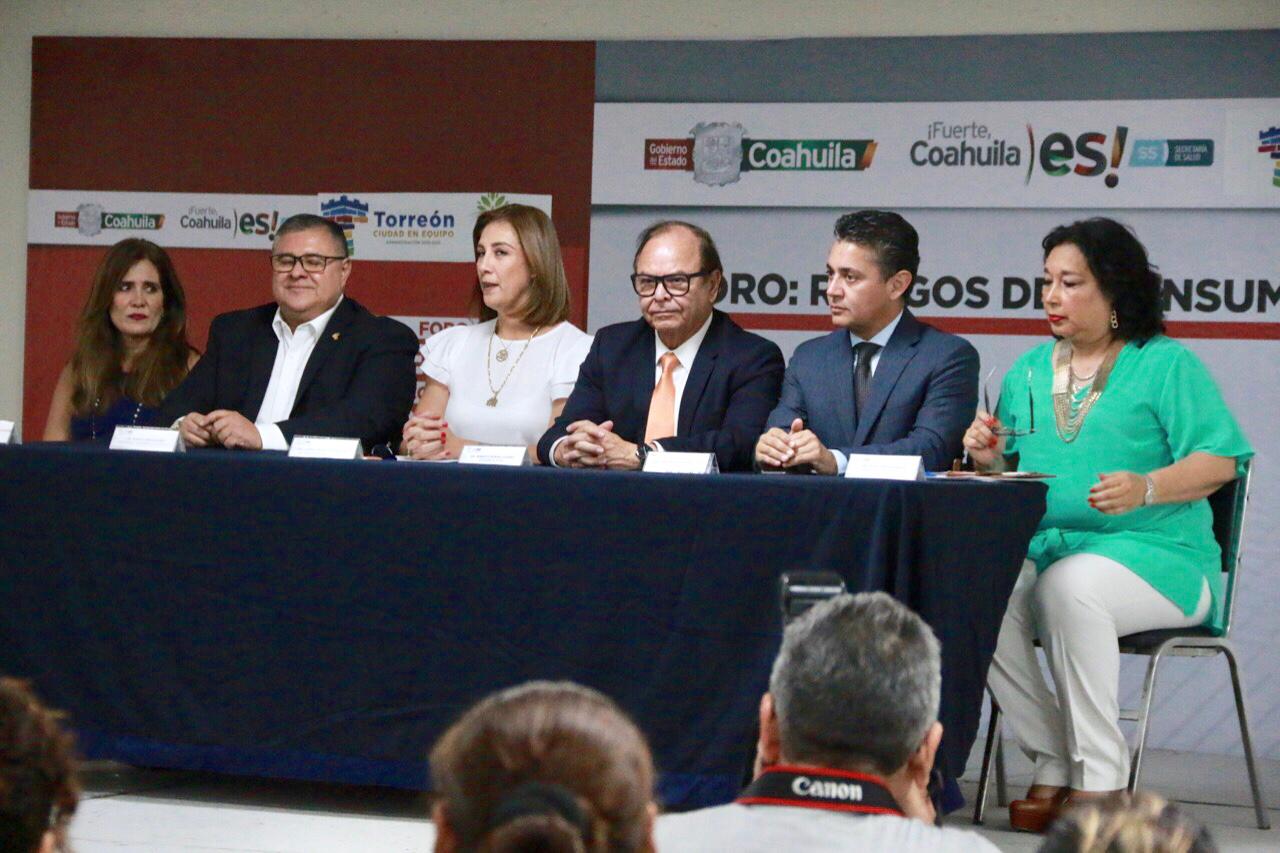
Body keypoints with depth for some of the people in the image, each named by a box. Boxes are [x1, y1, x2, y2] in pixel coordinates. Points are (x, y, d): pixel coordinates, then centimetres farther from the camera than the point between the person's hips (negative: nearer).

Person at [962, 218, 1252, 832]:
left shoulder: (1167, 364, 4)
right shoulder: (1028, 372, 21)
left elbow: (1220, 460, -6)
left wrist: (1147, 488, -22)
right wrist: (992, 458, -1)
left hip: (1154, 553, -4)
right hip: (1042, 546, 5)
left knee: (1068, 586, -37)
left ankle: (1101, 777, -26)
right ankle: (1053, 764, -17)